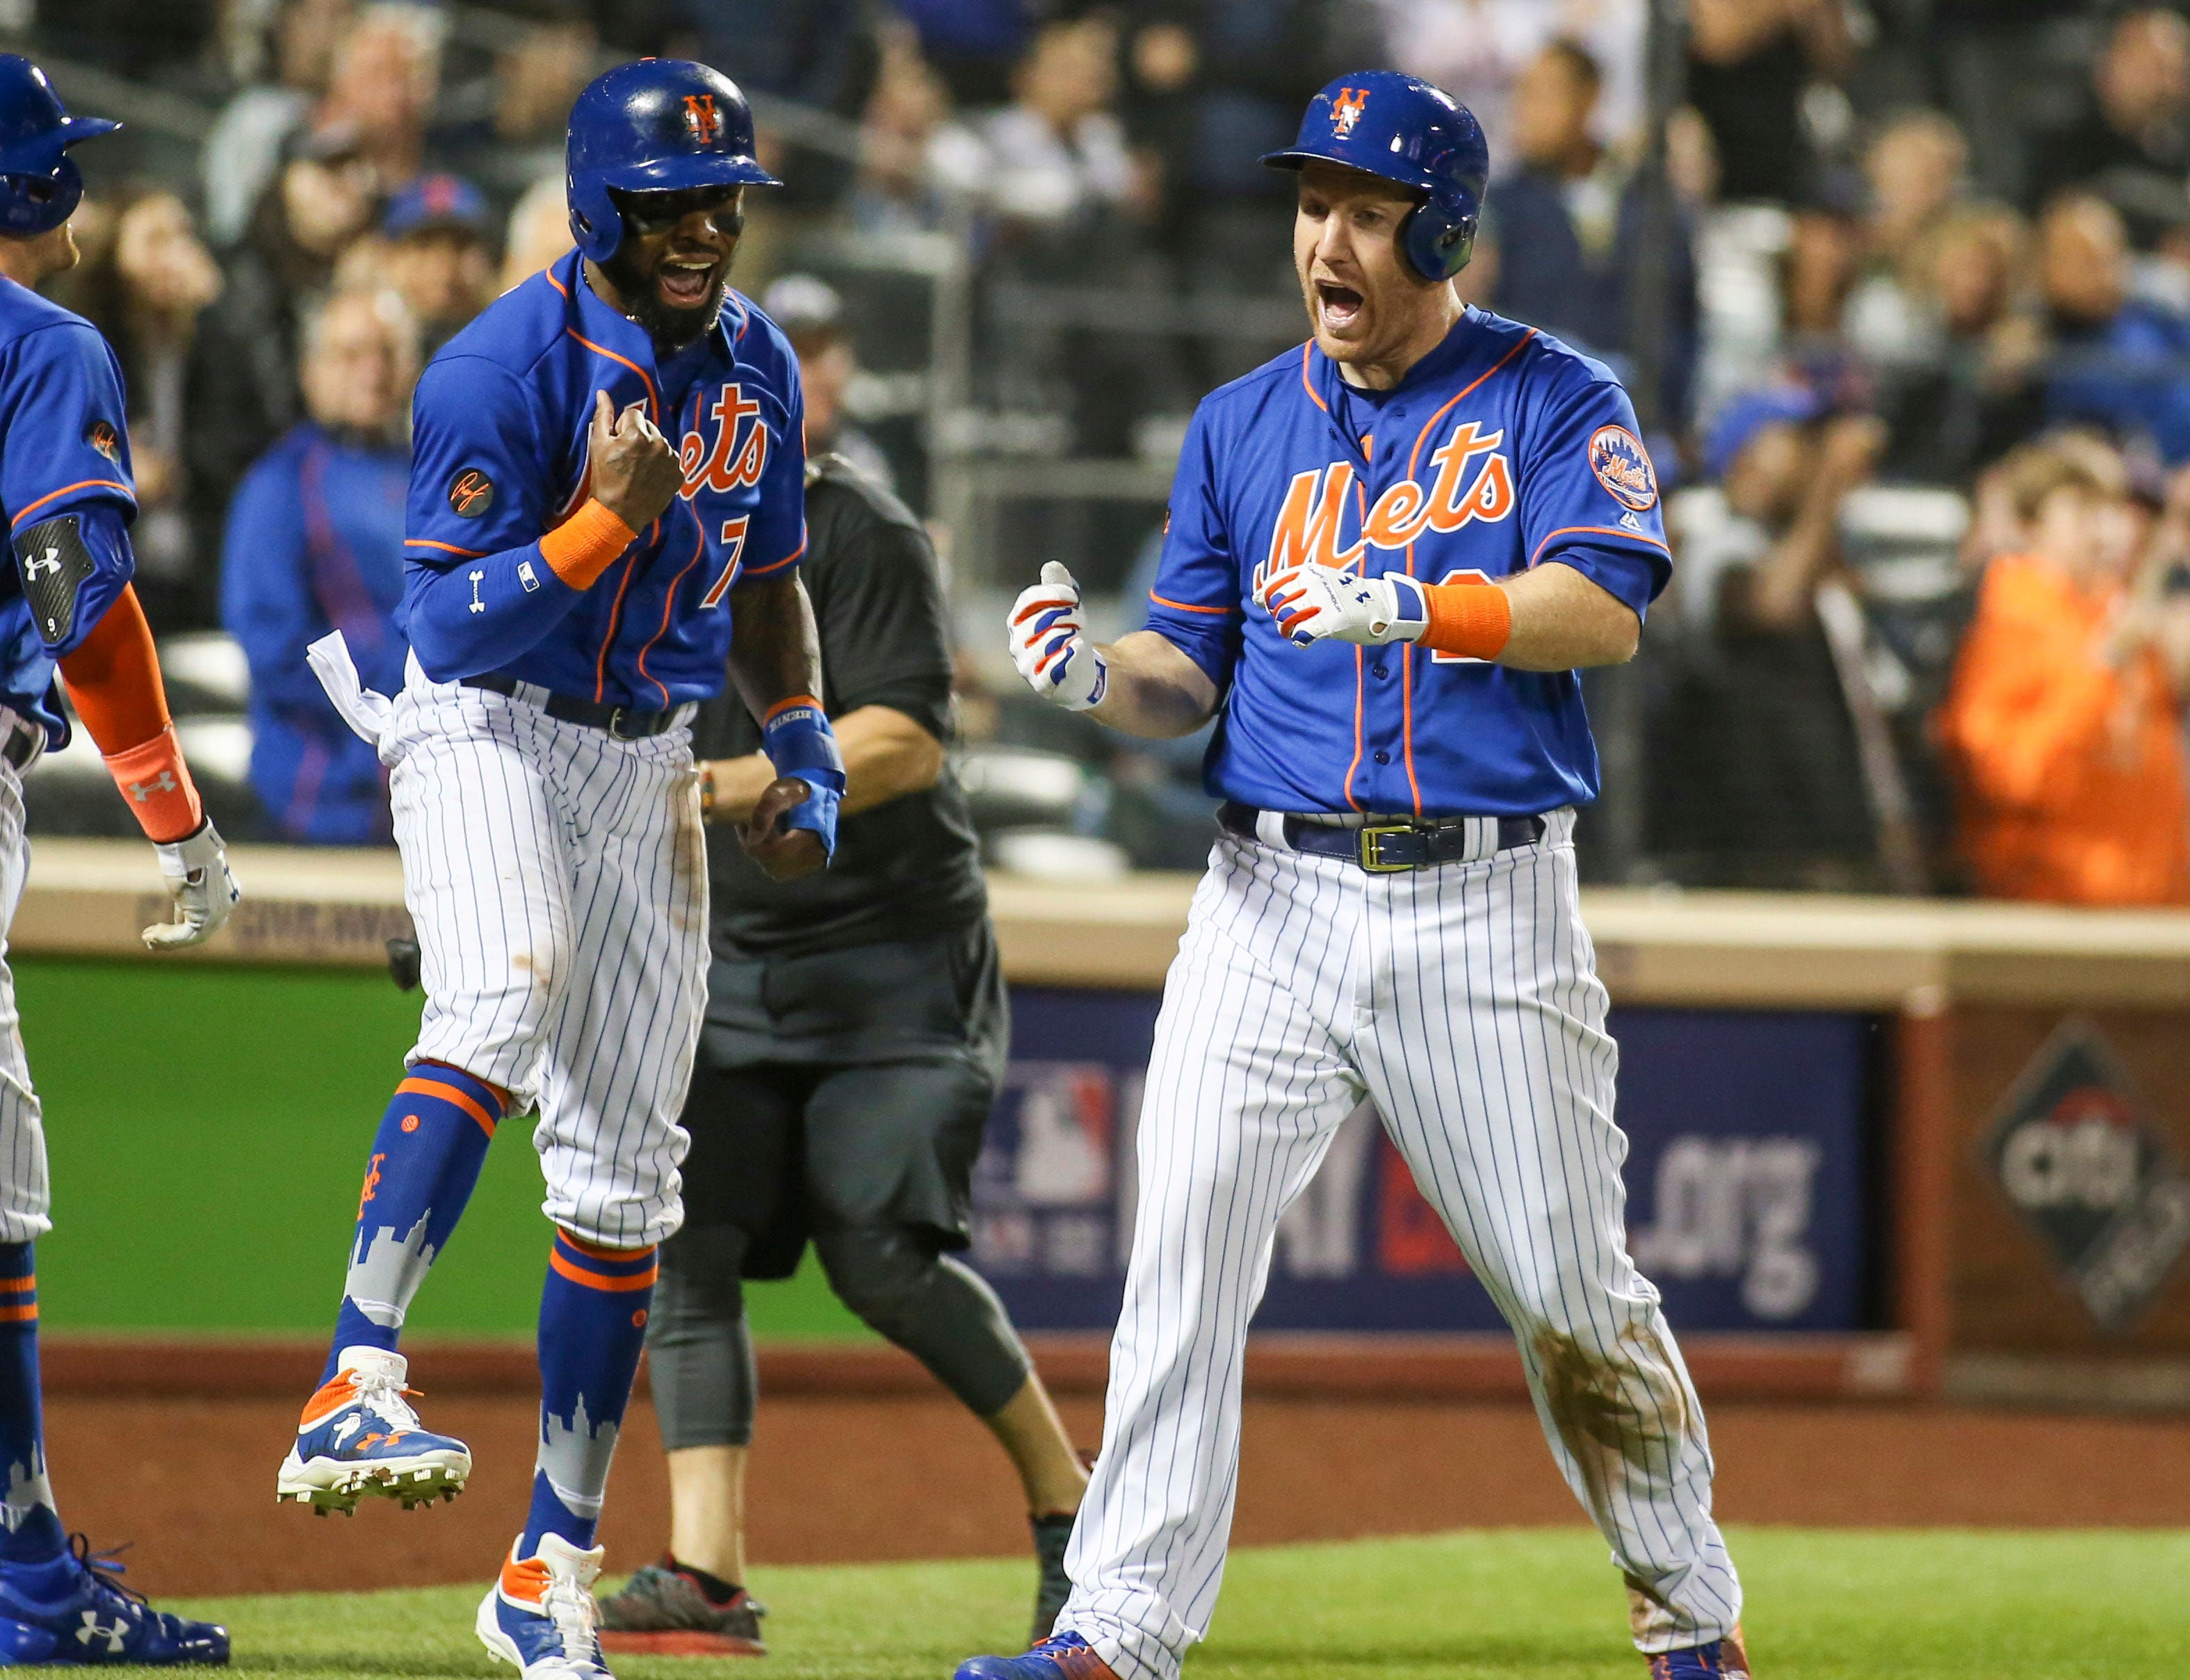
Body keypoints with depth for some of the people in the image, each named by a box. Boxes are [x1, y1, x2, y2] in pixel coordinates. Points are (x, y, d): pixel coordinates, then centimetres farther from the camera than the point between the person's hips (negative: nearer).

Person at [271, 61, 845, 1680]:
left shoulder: (757, 364, 4)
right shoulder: (507, 368, -17)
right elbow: (456, 631, -21)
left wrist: (806, 751, 10)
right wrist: (610, 523, -33)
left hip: (648, 762, 6)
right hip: (486, 733, -6)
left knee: (622, 1174, 4)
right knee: (501, 1002, -36)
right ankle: (358, 1394, -47)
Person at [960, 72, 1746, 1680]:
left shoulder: (1554, 401, 2)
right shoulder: (1243, 426, 12)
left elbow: (1603, 611, -13)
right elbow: (1191, 677, 11)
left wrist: (1413, 606, -27)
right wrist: (1101, 676, -11)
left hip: (1488, 910, -2)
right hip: (1275, 899, 3)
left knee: (1570, 1287, 3)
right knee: (1185, 1247, -11)